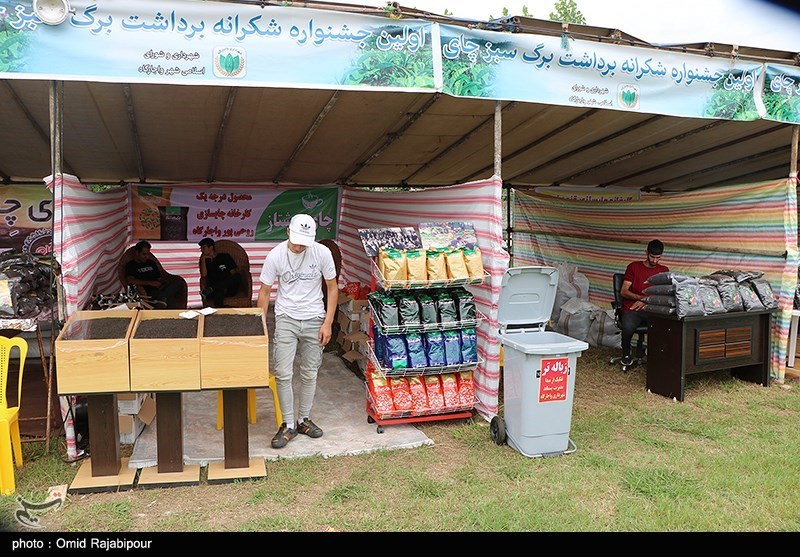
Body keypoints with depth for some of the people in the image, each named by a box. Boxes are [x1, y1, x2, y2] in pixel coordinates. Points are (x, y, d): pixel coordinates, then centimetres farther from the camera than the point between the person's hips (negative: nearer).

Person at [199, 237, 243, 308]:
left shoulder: (225, 256, 14)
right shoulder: (205, 261, 19)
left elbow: (235, 273, 6)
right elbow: (204, 275, 0)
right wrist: (203, 259, 2)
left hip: (229, 289, 0)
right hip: (216, 290, 0)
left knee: (238, 276, -34)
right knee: (219, 291, -39)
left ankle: (210, 289, -44)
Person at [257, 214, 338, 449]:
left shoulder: (322, 253, -9)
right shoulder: (275, 255, -10)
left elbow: (332, 288, -1)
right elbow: (265, 291, -1)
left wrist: (327, 323, -6)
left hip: (314, 320, 1)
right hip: (286, 319, -1)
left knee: (310, 374, 9)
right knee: (283, 374, -5)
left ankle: (304, 420, 26)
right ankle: (288, 425, 9)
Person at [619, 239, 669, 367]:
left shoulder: (664, 270, 18)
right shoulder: (634, 266, 12)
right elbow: (623, 291, 4)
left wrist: (646, 301, -9)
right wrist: (642, 297, -12)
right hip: (631, 309, -2)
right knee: (628, 327, -36)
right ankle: (626, 355, -5)